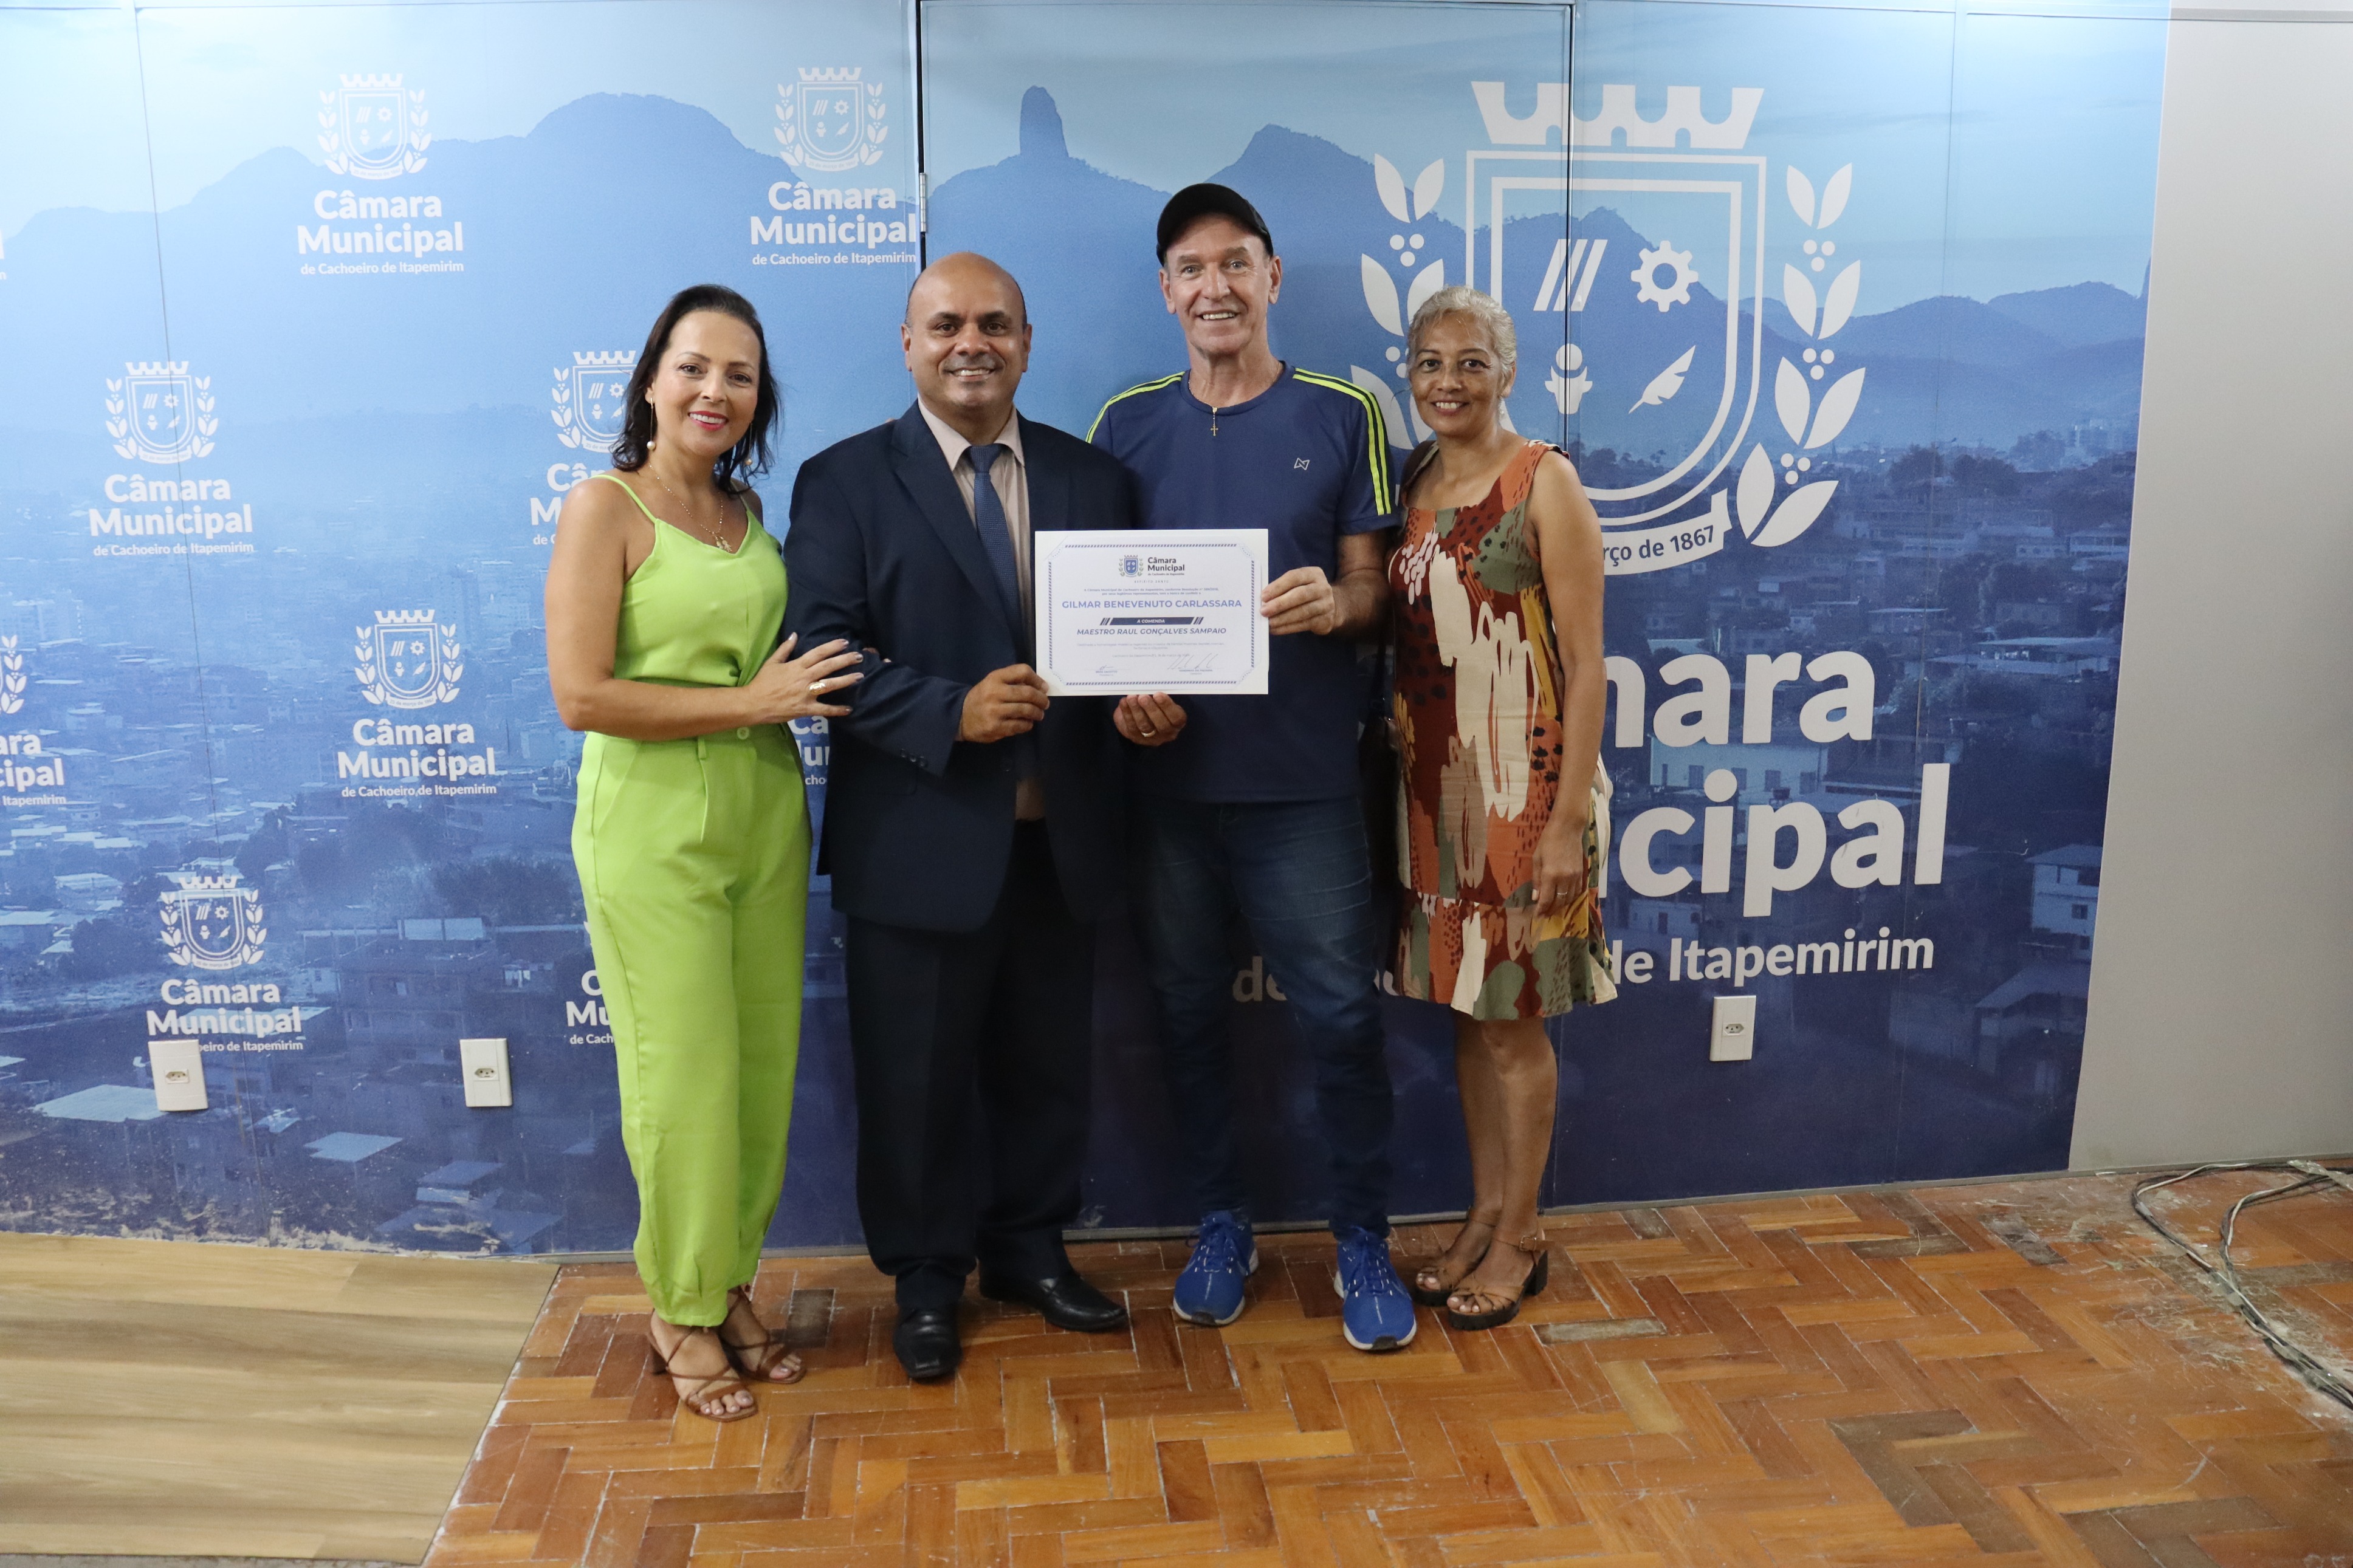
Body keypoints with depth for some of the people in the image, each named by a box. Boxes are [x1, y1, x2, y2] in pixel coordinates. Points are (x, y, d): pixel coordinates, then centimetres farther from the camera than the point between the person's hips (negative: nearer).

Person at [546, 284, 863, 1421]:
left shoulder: (750, 511, 11)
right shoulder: (606, 509, -7)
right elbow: (581, 694, -15)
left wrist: (798, 686, 1)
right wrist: (750, 701, -15)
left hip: (764, 815, 6)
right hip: (652, 825, -5)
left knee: (763, 1067, 10)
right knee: (684, 1078, 2)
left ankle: (730, 1285, 29)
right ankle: (682, 1311, 22)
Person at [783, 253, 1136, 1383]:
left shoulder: (1092, 478, 9)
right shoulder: (844, 482, -1)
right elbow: (822, 651, -10)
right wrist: (952, 713, -22)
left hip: (1060, 834, 4)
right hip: (921, 839, -3)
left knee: (1048, 1060, 17)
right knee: (918, 1074, 10)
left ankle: (1029, 1248, 38)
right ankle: (925, 1277, 30)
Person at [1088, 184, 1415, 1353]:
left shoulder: (1342, 418, 4)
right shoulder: (1126, 424, 8)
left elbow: (1371, 588, 4)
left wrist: (1335, 603, -19)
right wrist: (1123, 692, -10)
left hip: (1303, 776, -2)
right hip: (1167, 771, 2)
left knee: (1341, 1013, 1)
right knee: (1188, 1007, 11)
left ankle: (1362, 1241, 19)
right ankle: (1221, 1225, 29)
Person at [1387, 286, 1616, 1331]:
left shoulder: (1544, 481, -8)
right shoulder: (1410, 483, 9)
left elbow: (1584, 659, -11)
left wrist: (1570, 816, -16)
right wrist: (1399, 768, 6)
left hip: (1522, 783, -5)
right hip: (1433, 782, 6)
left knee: (1514, 1019, 5)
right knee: (1464, 1008, 13)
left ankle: (1519, 1236, 21)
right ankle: (1485, 1215, 29)